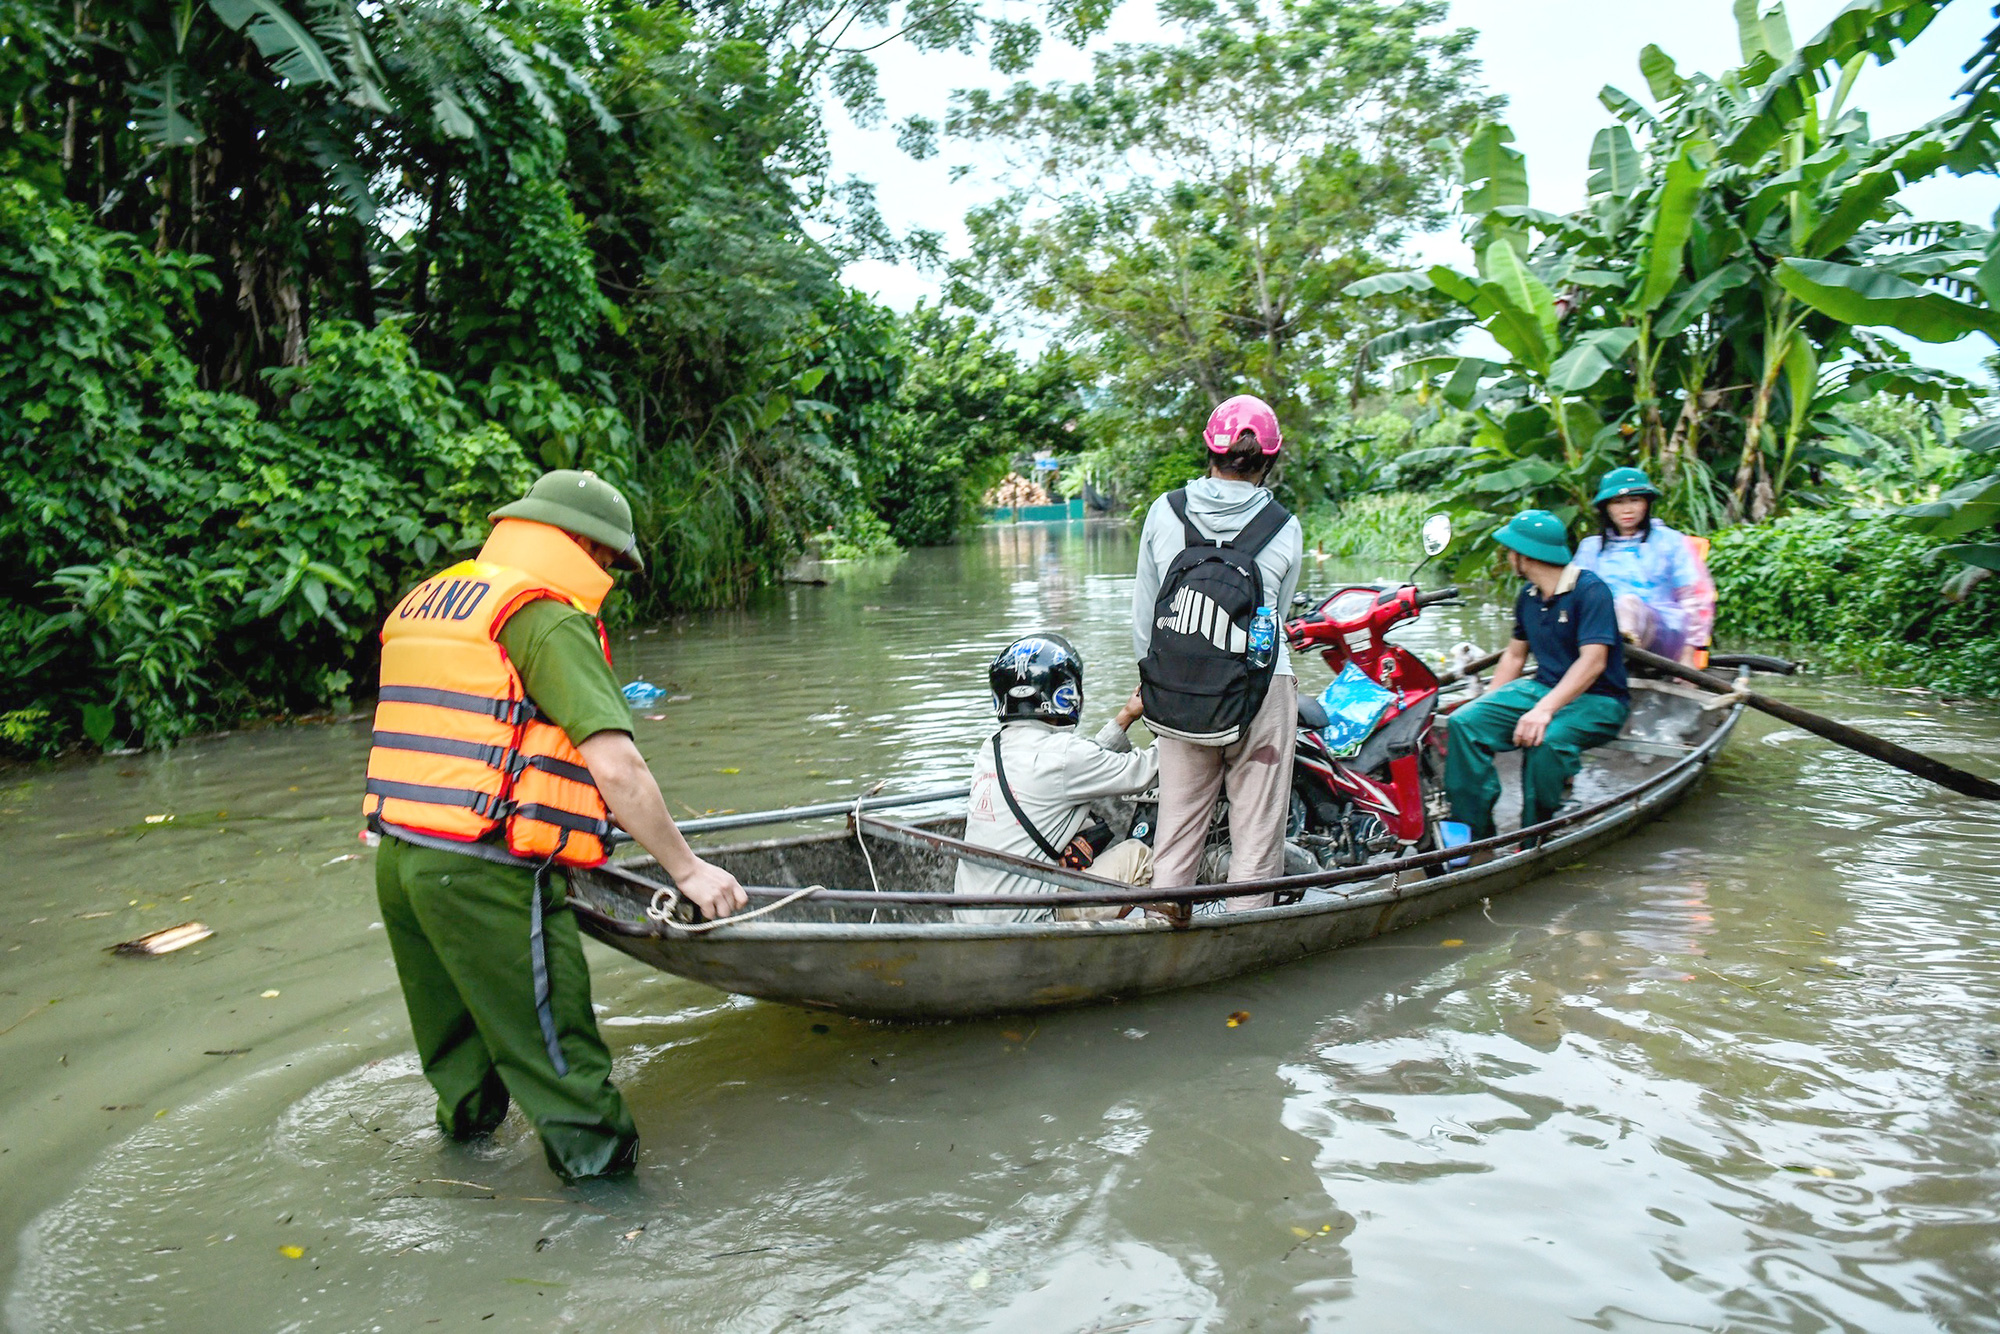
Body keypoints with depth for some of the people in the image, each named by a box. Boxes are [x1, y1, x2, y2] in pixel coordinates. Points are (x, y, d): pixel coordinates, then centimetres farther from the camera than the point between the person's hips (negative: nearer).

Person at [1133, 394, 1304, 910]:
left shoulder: (1164, 512, -2)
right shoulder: (1283, 529, -5)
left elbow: (1144, 609, 5)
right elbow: (1275, 619, 6)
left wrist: (1152, 684, 16)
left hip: (1175, 693, 2)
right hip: (1262, 693, -2)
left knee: (1177, 826, 13)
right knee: (1256, 831, 8)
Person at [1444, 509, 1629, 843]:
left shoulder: (1590, 590, -15)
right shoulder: (1528, 596, 10)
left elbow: (1593, 661, -25)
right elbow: (1515, 655, 20)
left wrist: (1545, 709, -36)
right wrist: (1487, 704, 10)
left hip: (1597, 699, -7)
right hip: (1542, 687, 7)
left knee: (1545, 740, -38)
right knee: (1464, 723, -15)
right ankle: (1470, 832, -13)